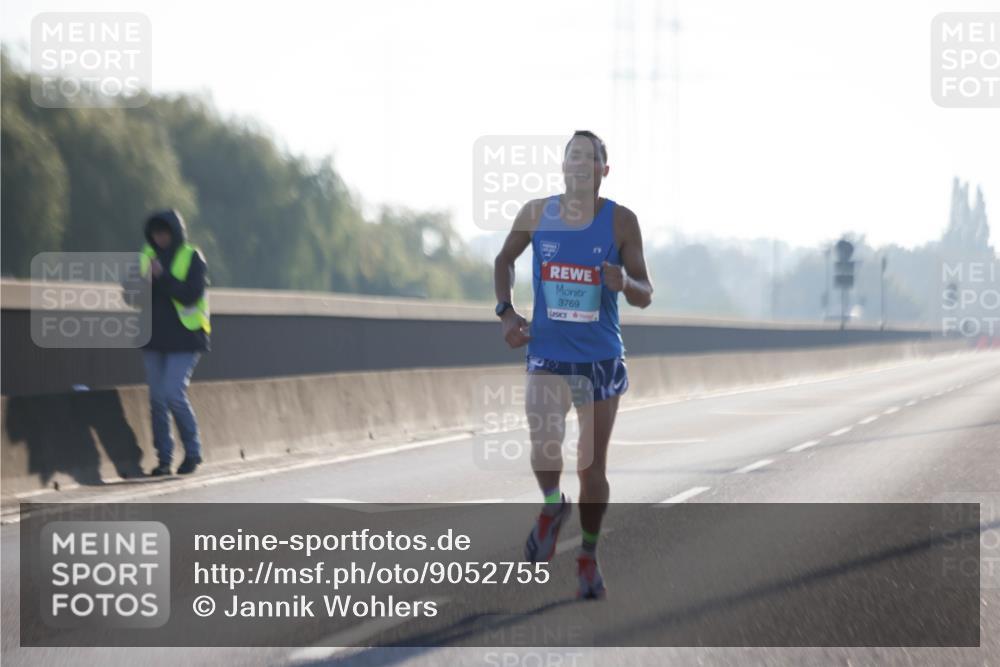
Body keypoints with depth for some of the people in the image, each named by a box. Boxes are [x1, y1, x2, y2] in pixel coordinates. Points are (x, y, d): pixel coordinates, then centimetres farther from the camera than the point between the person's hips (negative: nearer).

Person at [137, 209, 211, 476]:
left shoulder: (192, 258, -4)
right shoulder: (147, 255, 8)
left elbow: (191, 294, -16)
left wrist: (163, 277, -24)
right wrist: (142, 284, -17)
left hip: (183, 339, -5)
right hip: (154, 338, 5)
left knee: (174, 394, -14)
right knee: (157, 399, 3)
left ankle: (192, 452, 4)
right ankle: (164, 458, 11)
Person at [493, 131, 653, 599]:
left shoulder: (621, 221, -6)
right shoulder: (536, 215, -2)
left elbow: (645, 295, -2)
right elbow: (504, 260, 16)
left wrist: (625, 284, -24)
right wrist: (505, 311, 2)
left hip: (601, 357, 0)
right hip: (547, 354, 0)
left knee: (592, 466, 6)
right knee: (544, 449, -20)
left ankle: (588, 557, 23)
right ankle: (552, 505, 13)